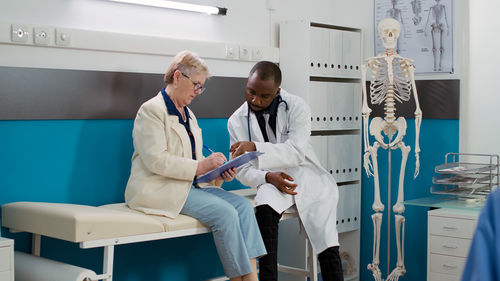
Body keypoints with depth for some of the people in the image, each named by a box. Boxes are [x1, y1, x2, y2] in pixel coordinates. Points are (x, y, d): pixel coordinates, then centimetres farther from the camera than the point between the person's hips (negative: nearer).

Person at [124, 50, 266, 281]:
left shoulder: (187, 114, 21)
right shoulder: (151, 110, -6)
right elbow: (156, 161, -18)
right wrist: (200, 166, -19)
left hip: (189, 185, 8)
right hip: (160, 189, -8)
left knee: (243, 205, -13)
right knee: (224, 213, -25)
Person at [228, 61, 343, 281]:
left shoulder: (296, 106, -6)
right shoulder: (237, 121, 0)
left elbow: (297, 151, -19)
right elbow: (242, 170, 1)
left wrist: (255, 147, -32)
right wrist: (268, 177, -21)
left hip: (307, 178, 0)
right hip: (271, 182, 0)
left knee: (328, 250, -15)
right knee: (264, 209, -35)